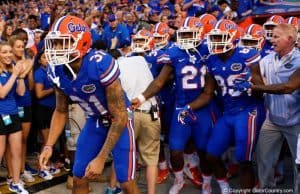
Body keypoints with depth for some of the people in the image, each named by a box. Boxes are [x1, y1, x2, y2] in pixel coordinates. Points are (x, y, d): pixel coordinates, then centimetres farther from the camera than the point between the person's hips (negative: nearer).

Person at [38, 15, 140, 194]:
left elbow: (119, 116, -27)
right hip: (94, 120, 5)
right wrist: (49, 146, -7)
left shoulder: (101, 64, -33)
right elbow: (61, 111, 4)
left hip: (120, 119, -5)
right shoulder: (56, 71, -13)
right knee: (79, 178, 7)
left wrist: (101, 158, -26)